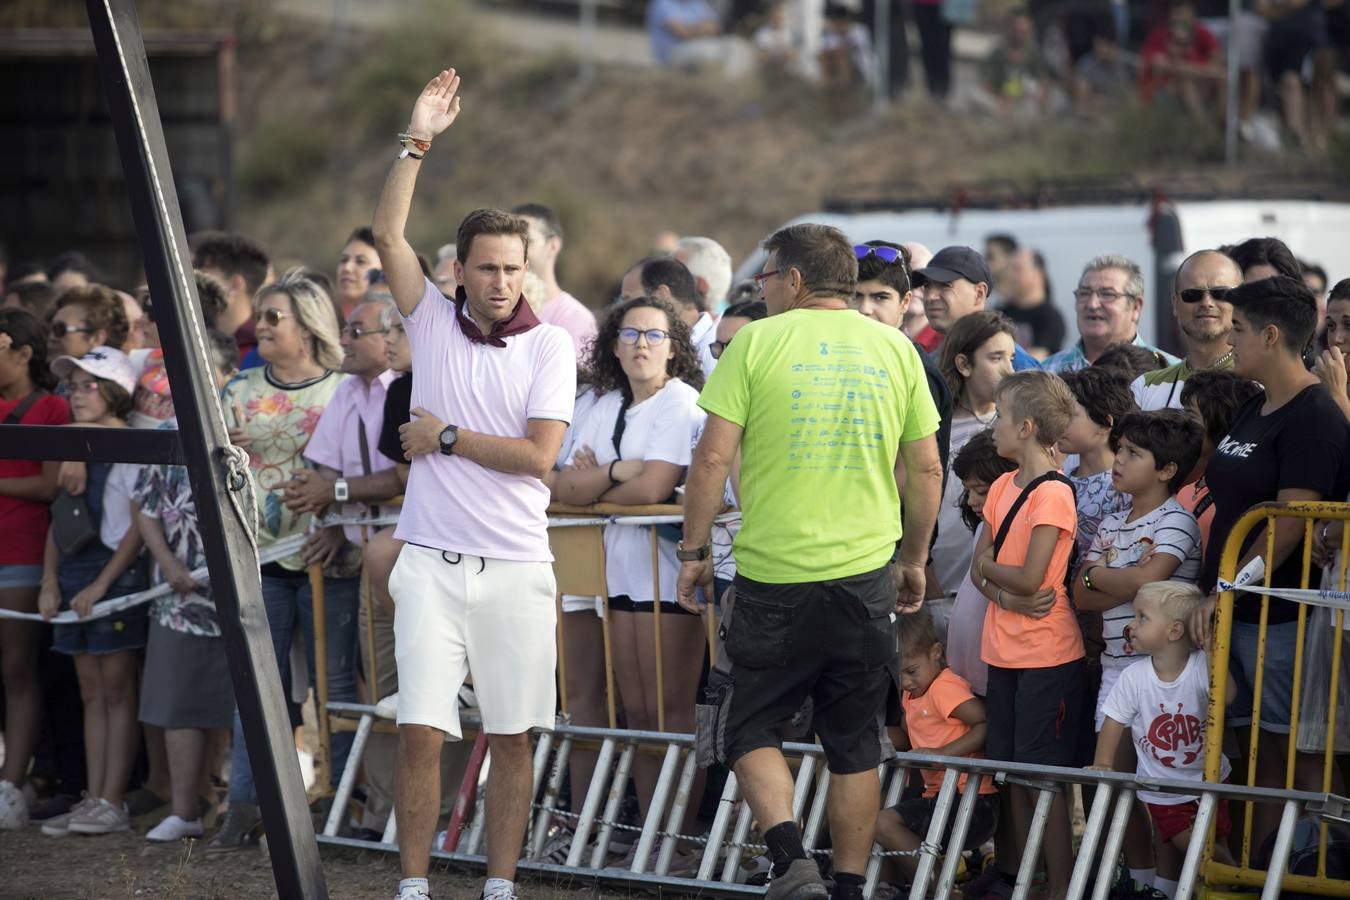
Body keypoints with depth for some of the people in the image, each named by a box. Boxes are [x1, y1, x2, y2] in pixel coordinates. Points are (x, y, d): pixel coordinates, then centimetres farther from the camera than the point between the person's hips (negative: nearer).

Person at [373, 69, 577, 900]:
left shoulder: (549, 345, 1)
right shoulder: (434, 322, 6)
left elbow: (537, 456, -8)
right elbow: (388, 237, -7)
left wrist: (447, 438, -5)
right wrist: (418, 143, -12)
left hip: (515, 568, 0)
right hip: (432, 563, 0)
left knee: (512, 737, 5)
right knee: (420, 732, -5)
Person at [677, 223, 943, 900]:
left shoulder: (758, 341, -4)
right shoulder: (895, 349, 7)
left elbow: (712, 457, -8)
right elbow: (927, 471, 9)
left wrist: (694, 551, 1)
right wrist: (914, 561, 19)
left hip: (774, 577, -3)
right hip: (868, 575, 3)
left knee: (746, 728, 9)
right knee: (853, 744, 11)